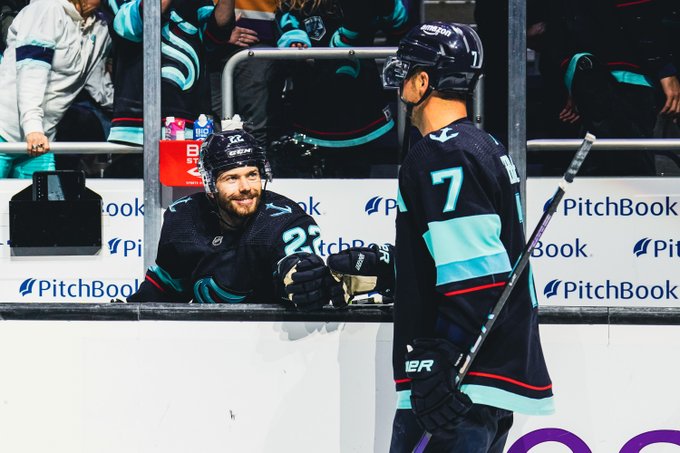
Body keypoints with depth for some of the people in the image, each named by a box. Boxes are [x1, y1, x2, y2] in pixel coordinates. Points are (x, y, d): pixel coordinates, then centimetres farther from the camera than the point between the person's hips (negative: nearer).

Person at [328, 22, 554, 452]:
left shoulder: (441, 155, -14)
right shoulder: (483, 147, 19)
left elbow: (474, 277, -23)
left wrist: (437, 367, -24)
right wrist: (373, 264, 32)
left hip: (460, 382, -11)